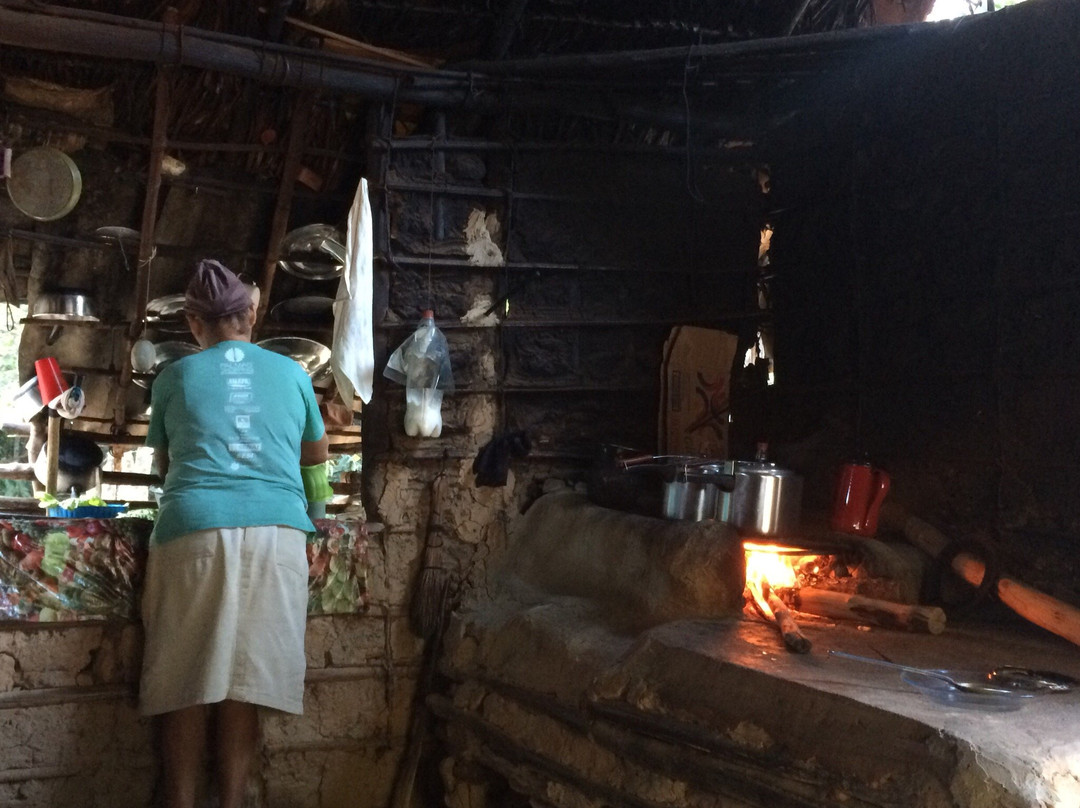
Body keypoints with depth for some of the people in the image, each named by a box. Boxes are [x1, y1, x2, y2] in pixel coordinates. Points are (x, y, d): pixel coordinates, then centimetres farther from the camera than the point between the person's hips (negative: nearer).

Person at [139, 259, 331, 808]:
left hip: (194, 529, -1)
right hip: (275, 531, 1)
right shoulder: (290, 373, 16)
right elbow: (317, 455, 29)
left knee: (187, 684, 4)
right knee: (244, 682, 5)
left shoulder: (174, 378, 14)